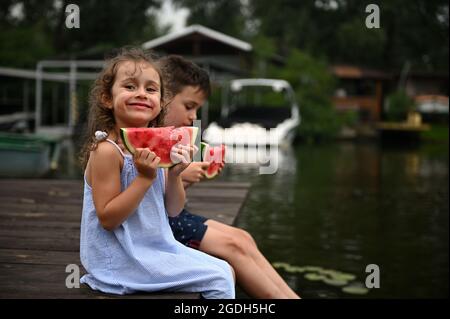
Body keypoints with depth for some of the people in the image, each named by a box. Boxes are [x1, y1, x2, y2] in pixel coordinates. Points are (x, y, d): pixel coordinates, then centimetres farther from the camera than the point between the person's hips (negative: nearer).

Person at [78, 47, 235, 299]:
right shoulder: (106, 150, -19)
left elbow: (173, 210, 8)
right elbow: (107, 218, -21)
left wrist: (174, 175, -11)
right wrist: (145, 178, -25)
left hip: (158, 246, 8)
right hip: (122, 258, -8)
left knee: (225, 271, 13)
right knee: (218, 280, -8)